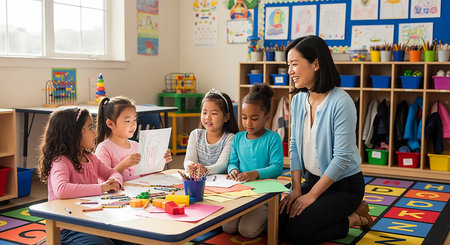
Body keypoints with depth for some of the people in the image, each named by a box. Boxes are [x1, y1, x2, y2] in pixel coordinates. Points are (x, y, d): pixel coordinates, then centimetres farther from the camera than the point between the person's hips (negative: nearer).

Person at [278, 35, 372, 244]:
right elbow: (295, 146, 5)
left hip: (344, 184, -7)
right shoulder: (298, 100, 1)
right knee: (276, 223, -5)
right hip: (312, 179, 7)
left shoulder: (341, 102, -23)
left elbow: (342, 156, -23)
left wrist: (311, 196, -18)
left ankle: (354, 218, 4)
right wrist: (296, 188, -4)